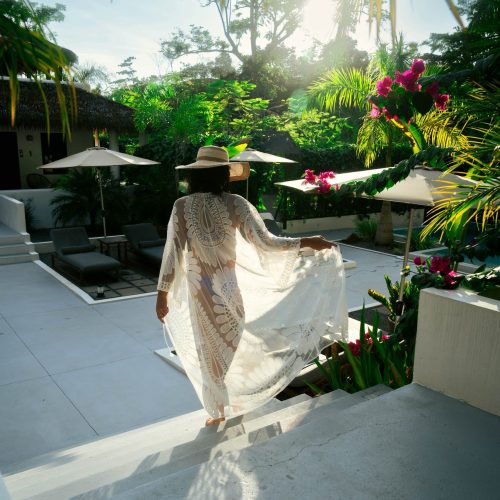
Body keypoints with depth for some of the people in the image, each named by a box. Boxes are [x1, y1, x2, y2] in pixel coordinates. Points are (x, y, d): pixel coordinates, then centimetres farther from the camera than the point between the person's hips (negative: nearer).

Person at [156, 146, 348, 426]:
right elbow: (266, 242, -13)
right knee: (234, 347, 22)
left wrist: (162, 294, -1)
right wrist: (307, 242, -3)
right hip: (231, 286, 1)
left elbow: (172, 253, -10)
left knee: (210, 350, 15)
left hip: (200, 290, 0)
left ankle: (218, 411, 30)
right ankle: (236, 404, 38)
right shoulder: (235, 204, -11)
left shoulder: (182, 207, -11)